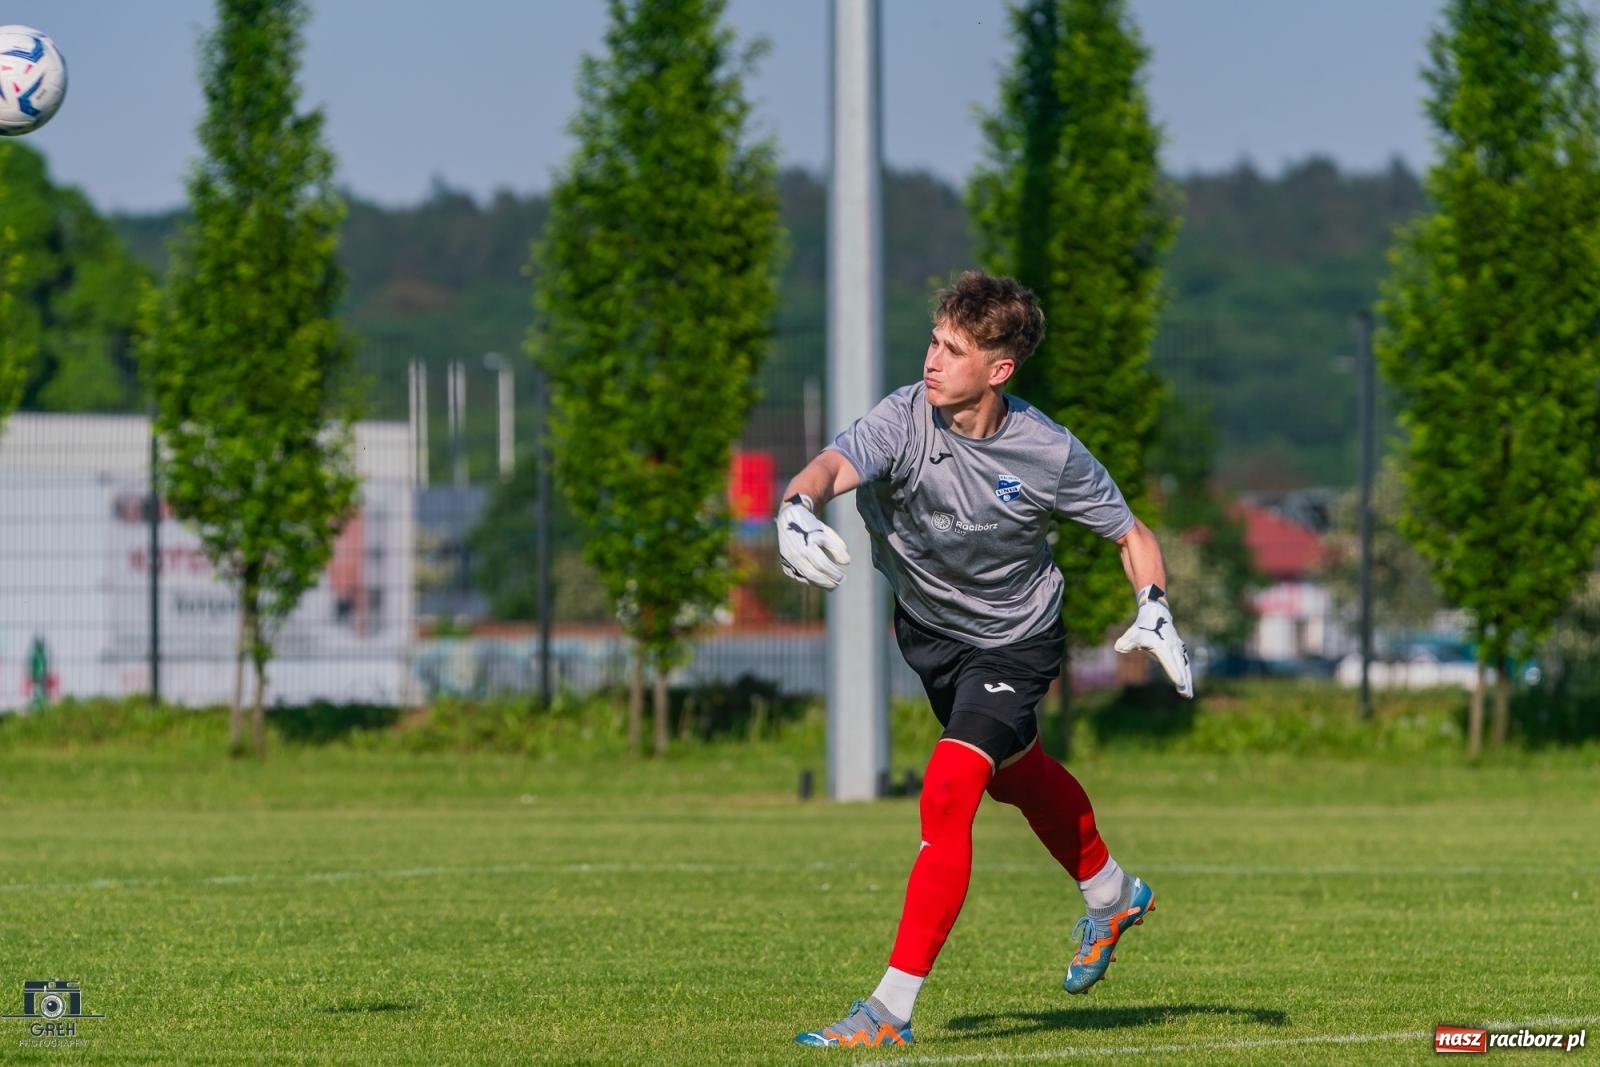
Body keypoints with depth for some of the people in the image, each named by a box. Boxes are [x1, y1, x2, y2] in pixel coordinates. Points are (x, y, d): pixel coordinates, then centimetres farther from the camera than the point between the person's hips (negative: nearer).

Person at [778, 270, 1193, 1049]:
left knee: (947, 794, -22)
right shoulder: (906, 419, -25)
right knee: (1014, 774, 27)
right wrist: (797, 509, -67)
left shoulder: (1048, 455, -25)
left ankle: (892, 1011, -20)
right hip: (926, 627, 4)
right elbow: (834, 466, -44)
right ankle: (1110, 896, 56)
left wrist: (1154, 612, -25)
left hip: (1013, 641, -4)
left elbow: (1129, 532, -8)